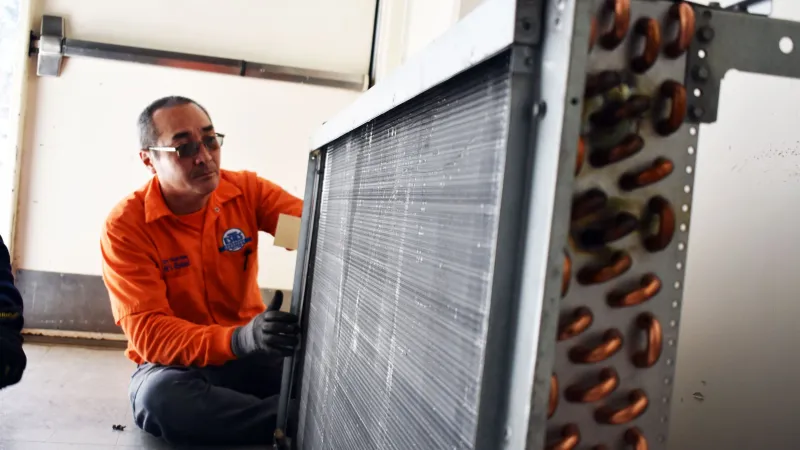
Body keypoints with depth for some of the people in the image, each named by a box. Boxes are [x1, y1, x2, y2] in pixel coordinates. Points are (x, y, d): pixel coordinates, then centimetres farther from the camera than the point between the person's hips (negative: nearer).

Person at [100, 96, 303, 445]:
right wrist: (239, 339, -38)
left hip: (252, 352, 1)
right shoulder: (125, 226, -14)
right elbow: (147, 331, -21)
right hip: (176, 363, 0)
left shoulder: (247, 190, -3)